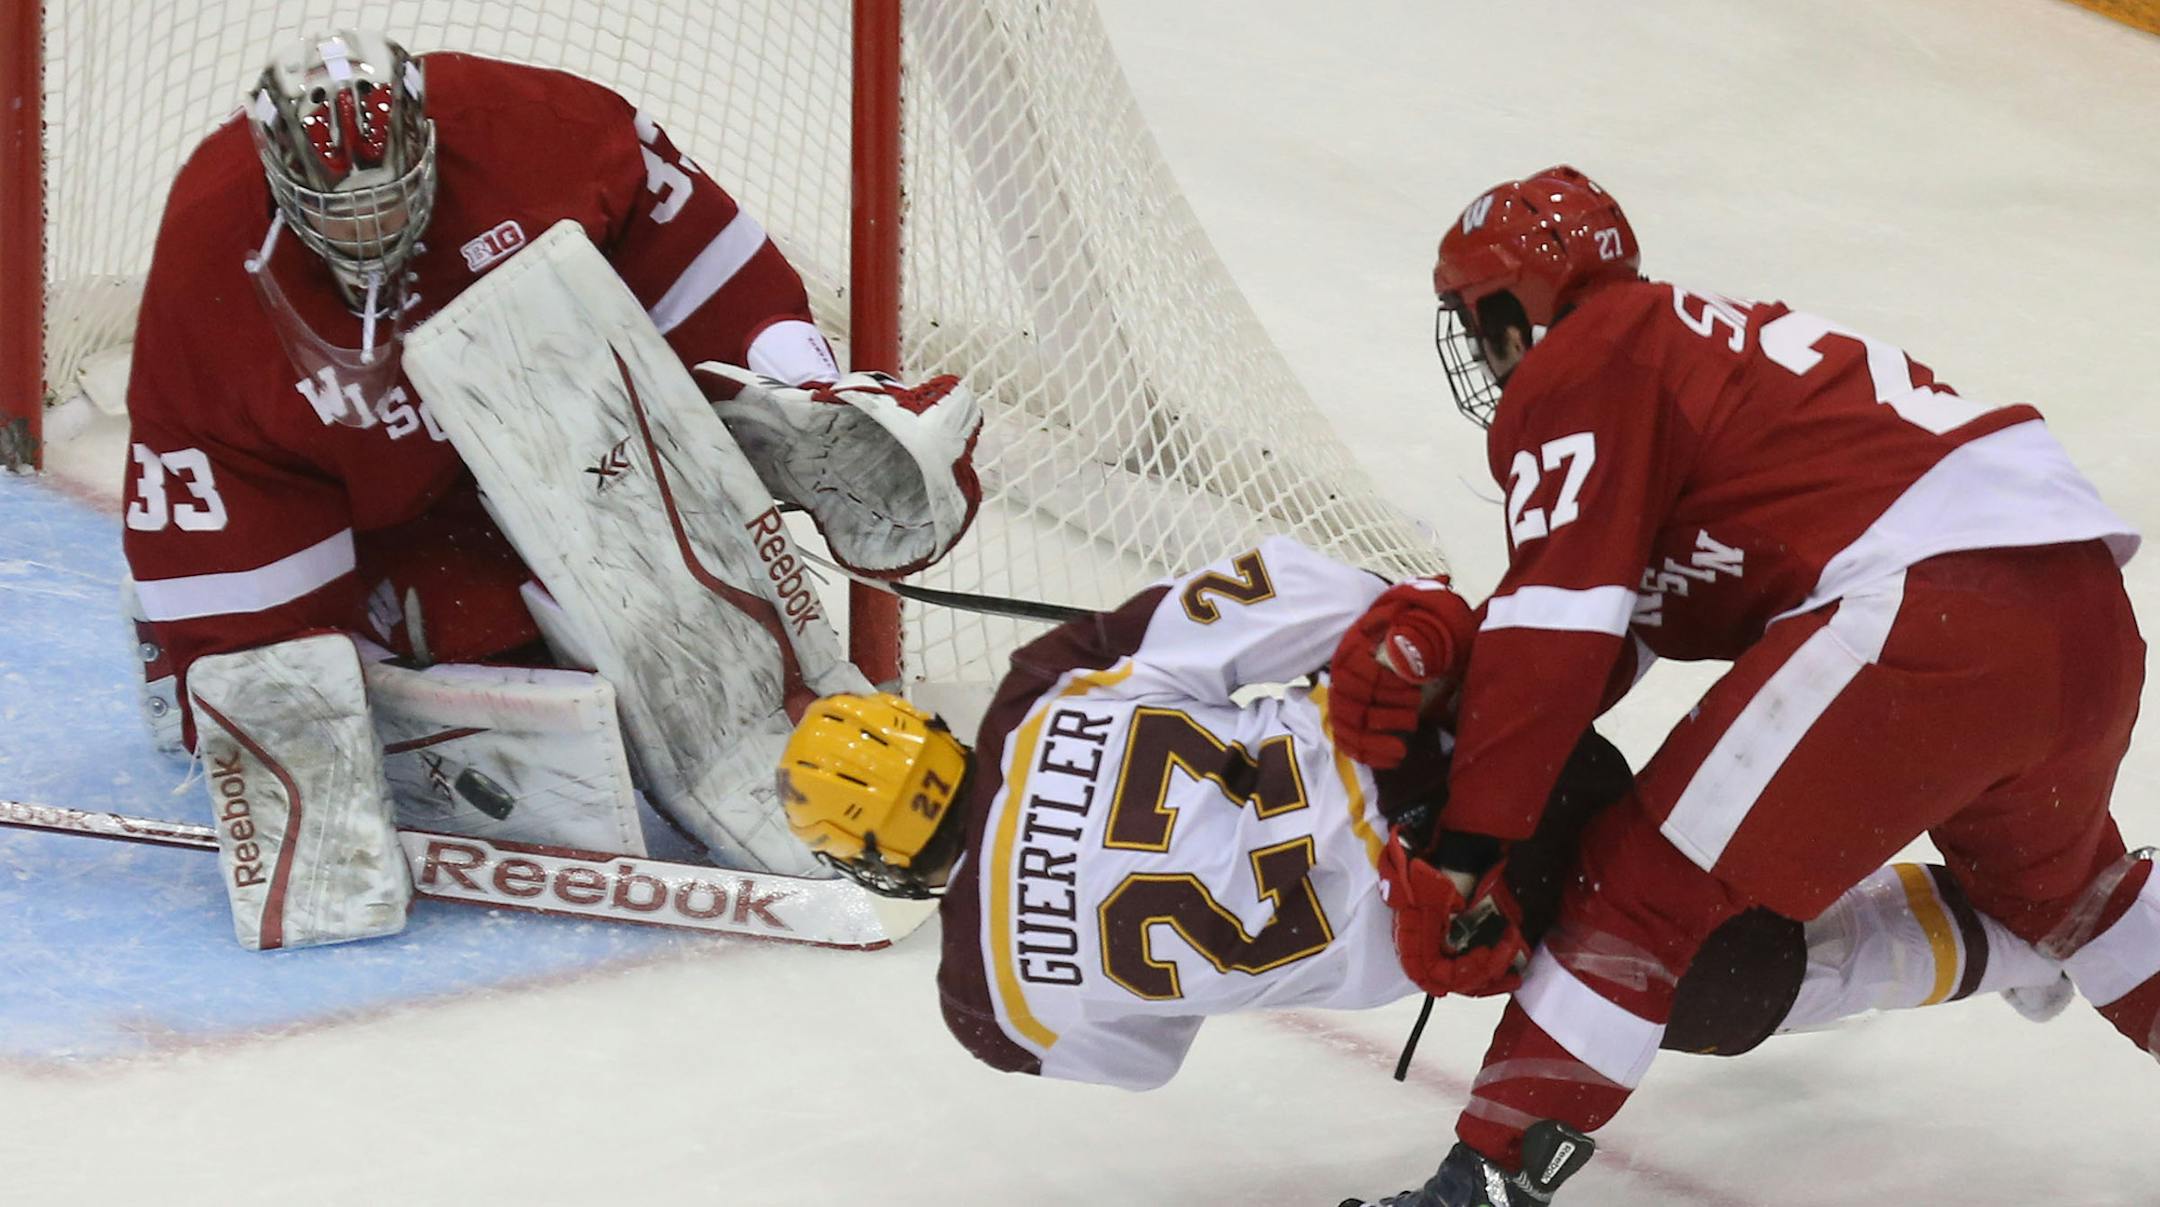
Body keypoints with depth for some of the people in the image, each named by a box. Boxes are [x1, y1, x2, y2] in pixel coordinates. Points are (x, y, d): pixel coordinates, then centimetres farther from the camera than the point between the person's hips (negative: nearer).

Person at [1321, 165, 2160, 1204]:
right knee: (2045, 874, 36)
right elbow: (1616, 631, 19)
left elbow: (1558, 633, -9)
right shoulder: (1706, 335, 29)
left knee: (1650, 882, -2)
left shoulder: (1574, 372, 3)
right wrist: (1443, 654, 3)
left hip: (1928, 616, -9)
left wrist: (1468, 851, -8)